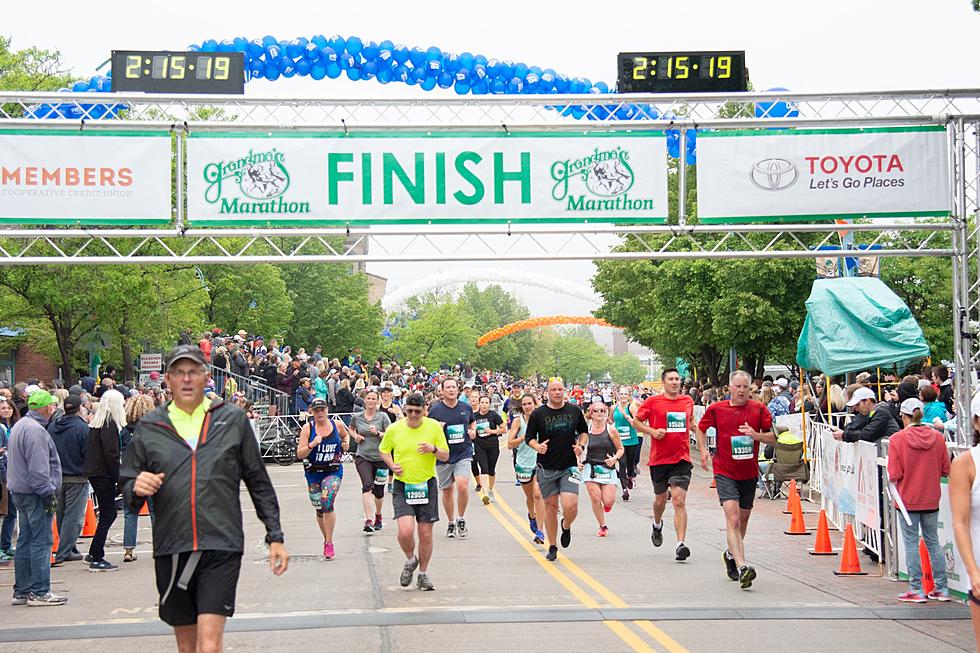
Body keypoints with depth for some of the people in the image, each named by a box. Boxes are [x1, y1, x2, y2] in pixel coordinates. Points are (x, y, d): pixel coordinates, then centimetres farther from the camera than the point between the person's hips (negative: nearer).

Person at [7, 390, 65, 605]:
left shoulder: (20, 426, 16)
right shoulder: (36, 430, -17)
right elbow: (38, 469, -22)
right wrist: (48, 493, -17)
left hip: (19, 491, 11)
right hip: (35, 494, -11)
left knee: (25, 542, 13)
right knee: (42, 541, -7)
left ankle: (21, 591, 17)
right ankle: (39, 592, -6)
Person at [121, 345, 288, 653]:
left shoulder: (232, 419, 6)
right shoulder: (149, 428, 7)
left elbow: (259, 482, 11)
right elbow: (127, 487, 12)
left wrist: (275, 536, 9)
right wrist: (136, 488, -12)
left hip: (222, 547, -2)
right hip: (171, 549, 2)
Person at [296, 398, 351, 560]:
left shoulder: (337, 424, 0)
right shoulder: (307, 428, -6)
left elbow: (345, 435, 25)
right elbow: (299, 454, -10)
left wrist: (346, 443, 5)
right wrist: (312, 445, -26)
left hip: (333, 471, -1)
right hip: (313, 473, 1)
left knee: (327, 502, -22)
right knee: (319, 510, 10)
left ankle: (329, 544, -14)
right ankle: (326, 540, 32)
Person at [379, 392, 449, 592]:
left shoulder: (434, 426, -2)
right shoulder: (394, 429, -3)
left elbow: (445, 456, 3)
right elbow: (383, 450, 15)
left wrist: (434, 449, -18)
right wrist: (392, 465, -4)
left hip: (427, 485, 1)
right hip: (402, 486, -1)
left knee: (425, 534, 4)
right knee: (405, 531, -17)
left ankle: (423, 574, 23)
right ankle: (410, 561, 14)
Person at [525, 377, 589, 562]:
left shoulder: (574, 411, 4)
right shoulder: (538, 414, -2)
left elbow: (584, 431, 18)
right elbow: (529, 437, 4)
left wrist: (581, 445, -1)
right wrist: (537, 446, -16)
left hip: (569, 466, 0)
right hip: (546, 468, 0)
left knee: (570, 507, -14)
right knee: (550, 506, 6)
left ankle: (566, 526, 22)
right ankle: (552, 547, 21)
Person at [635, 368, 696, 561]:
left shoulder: (688, 400, 7)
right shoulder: (653, 402, -2)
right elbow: (637, 422, 5)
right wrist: (652, 431, -11)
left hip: (681, 458, 0)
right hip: (659, 458, 0)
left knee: (679, 500, -13)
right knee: (660, 499, 16)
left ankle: (680, 544, -18)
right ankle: (657, 525, 49)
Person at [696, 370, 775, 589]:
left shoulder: (759, 409, 0)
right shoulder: (716, 409, -2)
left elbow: (773, 438, 2)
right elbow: (701, 428, 15)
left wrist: (755, 434, -16)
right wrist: (703, 450, 6)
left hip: (749, 472, 3)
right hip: (725, 471, -3)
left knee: (743, 518, 16)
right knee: (733, 517, -18)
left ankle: (731, 554, 42)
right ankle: (742, 568, -26)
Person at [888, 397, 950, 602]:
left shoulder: (897, 439, -13)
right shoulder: (937, 437, -4)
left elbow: (894, 475, -14)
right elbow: (946, 469, 2)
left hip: (907, 499, -4)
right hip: (931, 499, 4)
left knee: (911, 543, 4)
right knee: (933, 542, 14)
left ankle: (916, 589, 6)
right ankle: (941, 588, 16)